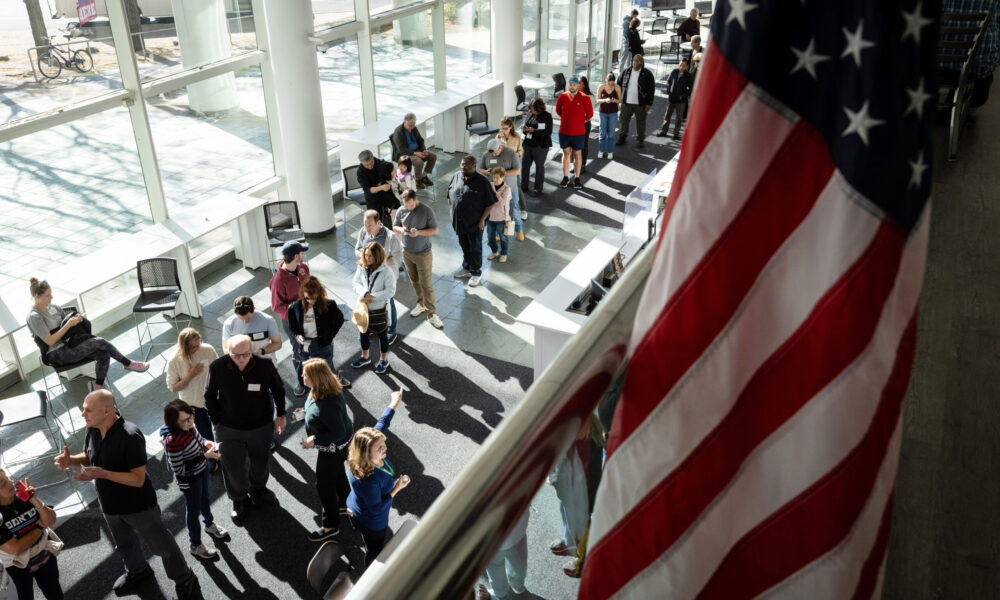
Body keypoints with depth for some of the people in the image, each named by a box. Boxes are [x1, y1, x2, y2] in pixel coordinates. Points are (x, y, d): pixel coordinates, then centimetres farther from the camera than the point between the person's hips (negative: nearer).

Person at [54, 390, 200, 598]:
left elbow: (138, 479, -30)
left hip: (138, 505, -7)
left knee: (161, 546, 11)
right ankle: (137, 572, 58)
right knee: (124, 545, 30)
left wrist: (102, 474, -39)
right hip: (110, 505, 8)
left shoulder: (130, 436, -33)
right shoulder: (93, 429, -10)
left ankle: (184, 580, 32)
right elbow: (88, 457, 8)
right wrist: (71, 460, -14)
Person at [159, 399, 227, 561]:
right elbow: (179, 470, -29)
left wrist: (205, 442, -15)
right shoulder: (173, 441, -38)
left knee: (205, 499, 31)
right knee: (194, 509, 16)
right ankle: (196, 546, 40)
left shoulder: (188, 426, -16)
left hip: (202, 469, 7)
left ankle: (210, 524, 60)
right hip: (189, 480, -7)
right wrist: (204, 456, -32)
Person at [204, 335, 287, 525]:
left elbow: (278, 390, -1)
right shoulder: (217, 367, -20)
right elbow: (209, 396, -3)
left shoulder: (265, 365, -20)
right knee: (234, 468, 12)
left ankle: (257, 490, 54)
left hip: (261, 426, 1)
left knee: (260, 462, 24)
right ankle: (239, 500, 41)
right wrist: (216, 421, -1)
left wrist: (281, 415, 2)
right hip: (229, 430, -1)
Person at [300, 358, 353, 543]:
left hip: (333, 447, -9)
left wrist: (314, 440, -27)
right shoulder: (327, 386, -12)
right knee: (337, 472, 30)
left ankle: (331, 526, 27)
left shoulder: (328, 403, -41)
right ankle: (344, 504, 54)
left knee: (324, 484, 9)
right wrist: (306, 412, -1)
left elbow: (338, 433, -33)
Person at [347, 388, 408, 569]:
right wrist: (396, 488, -27)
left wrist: (395, 403, 3)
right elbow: (377, 508, -32)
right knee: (375, 551, 21)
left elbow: (382, 423, -6)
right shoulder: (367, 480, -46)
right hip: (372, 521, -9)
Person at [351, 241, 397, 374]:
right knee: (363, 332, 22)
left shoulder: (386, 271, -20)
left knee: (381, 334, 14)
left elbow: (390, 291, -21)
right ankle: (365, 357, 44)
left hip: (379, 309, -5)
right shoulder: (361, 268, -6)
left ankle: (383, 360, 33)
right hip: (363, 307, 5)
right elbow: (356, 283, -6)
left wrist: (372, 297, -24)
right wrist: (364, 294, -26)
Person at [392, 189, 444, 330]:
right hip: (407, 252, 5)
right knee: (414, 281, 18)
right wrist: (401, 230, -16)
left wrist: (419, 232, -26)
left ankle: (431, 314, 8)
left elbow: (435, 230, -11)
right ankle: (421, 304, 38)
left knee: (426, 285, -1)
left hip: (423, 254, -5)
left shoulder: (427, 211, -16)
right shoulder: (401, 211, -4)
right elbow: (394, 226, 9)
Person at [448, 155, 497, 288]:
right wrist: (452, 209, 10)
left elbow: (489, 203, -14)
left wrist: (482, 220, -17)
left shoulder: (482, 181, -16)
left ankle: (476, 273, 23)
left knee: (475, 248, 7)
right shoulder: (457, 176, 1)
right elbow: (450, 193, 15)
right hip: (459, 221, 5)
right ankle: (466, 268, 40)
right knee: (464, 246, 21)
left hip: (475, 222, -5)